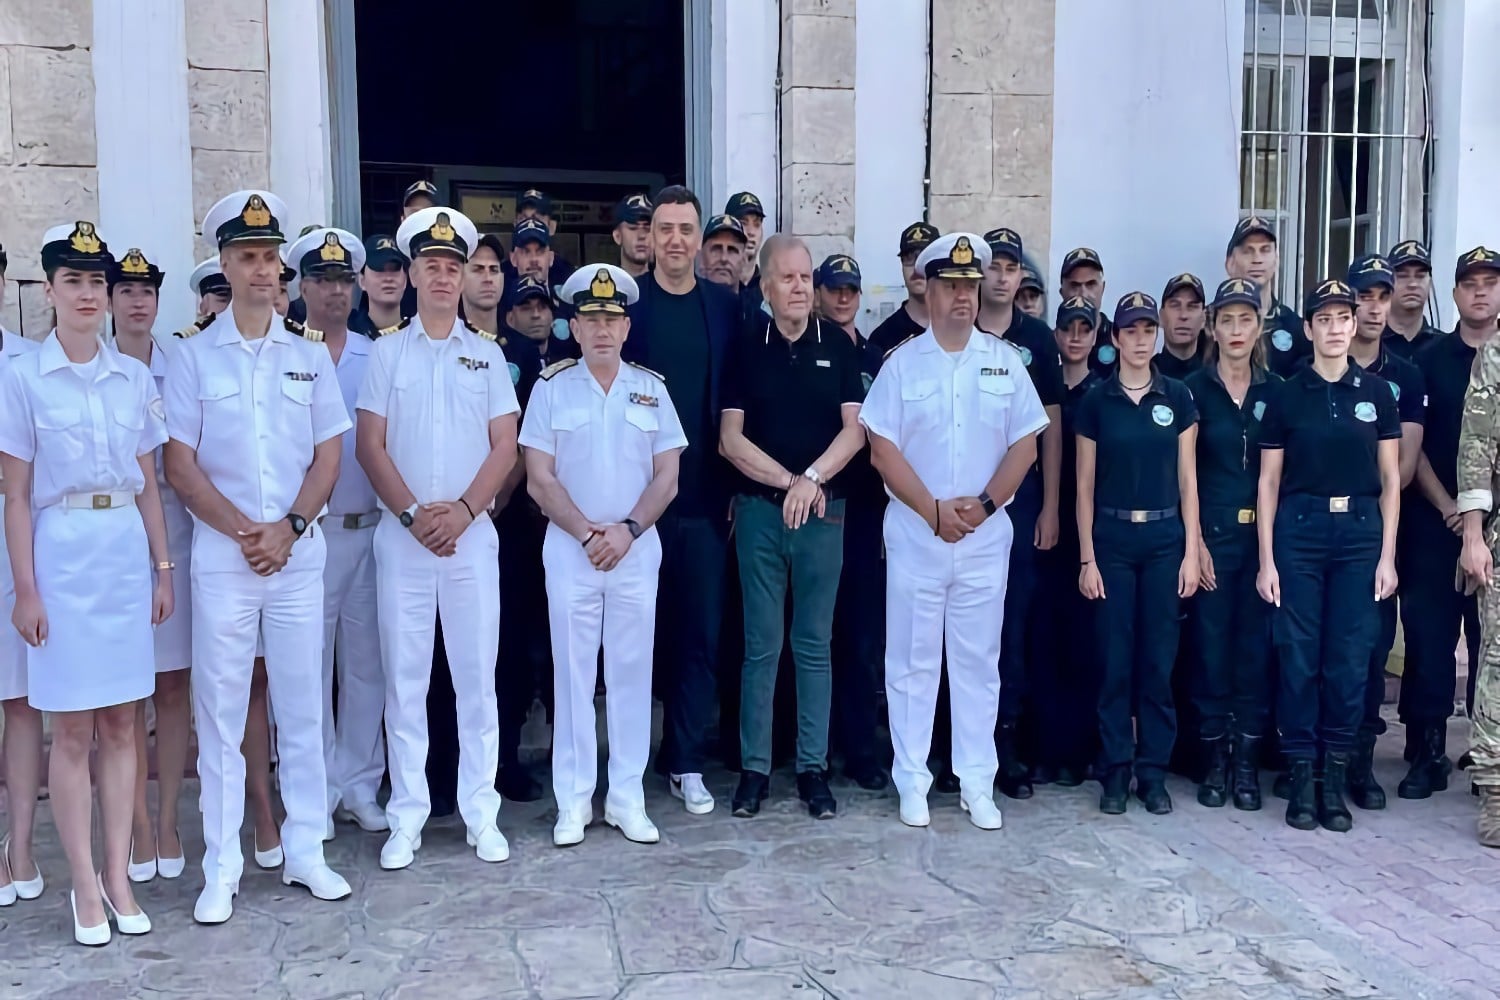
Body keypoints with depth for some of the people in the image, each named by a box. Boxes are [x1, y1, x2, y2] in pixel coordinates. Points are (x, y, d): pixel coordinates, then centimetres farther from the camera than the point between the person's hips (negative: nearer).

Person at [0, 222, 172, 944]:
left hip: (127, 553, 3)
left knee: (120, 724, 8)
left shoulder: (135, 377, 8)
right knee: (72, 730, 2)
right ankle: (85, 885, 12)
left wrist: (162, 568, 8)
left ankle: (118, 875, 17)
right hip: (62, 554, -3)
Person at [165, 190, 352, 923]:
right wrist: (244, 531, -11)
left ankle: (305, 851, 18)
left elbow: (327, 456, 5)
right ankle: (221, 869, 11)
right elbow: (180, 465, -2)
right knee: (220, 710, 2)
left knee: (303, 705, 7)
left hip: (299, 554, 2)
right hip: (221, 556, -2)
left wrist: (289, 527, -9)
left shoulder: (311, 358, 8)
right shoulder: (193, 358, 2)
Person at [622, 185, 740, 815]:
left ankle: (686, 762, 18)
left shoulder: (725, 308, 6)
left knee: (701, 633, 6)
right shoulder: (626, 302, -1)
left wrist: (736, 486, 2)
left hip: (704, 498, 2)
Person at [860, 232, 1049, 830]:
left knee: (978, 662, 8)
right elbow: (882, 449, -5)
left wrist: (984, 503, -11)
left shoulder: (1004, 361, 5)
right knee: (912, 662, 5)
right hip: (915, 534, -1)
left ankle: (977, 785, 17)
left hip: (986, 535, 2)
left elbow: (1025, 445, 3)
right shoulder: (902, 362, 0)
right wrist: (934, 511, -13)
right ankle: (912, 782, 14)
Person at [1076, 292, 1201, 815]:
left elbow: (1187, 479, 4)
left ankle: (1154, 771, 14)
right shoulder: (1095, 402, 1)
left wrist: (1191, 550, -2)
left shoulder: (1177, 398, 3)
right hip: (1112, 537, -1)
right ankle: (1115, 770, 11)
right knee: (1115, 658, 2)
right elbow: (1085, 485, 1)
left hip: (1165, 537, 1)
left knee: (1159, 657, 4)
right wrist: (1087, 558, -4)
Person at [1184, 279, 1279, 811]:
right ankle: (1214, 760, 12)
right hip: (1212, 531, -2)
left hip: (1263, 531, 2)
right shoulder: (1195, 388, 0)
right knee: (1211, 645, 1)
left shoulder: (1274, 391, 7)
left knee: (1255, 646, 4)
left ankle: (1246, 761, 13)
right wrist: (1195, 543, -8)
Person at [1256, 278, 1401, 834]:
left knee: (1351, 658, 2)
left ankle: (1336, 776, 13)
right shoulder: (1286, 396, 3)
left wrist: (1387, 555, 0)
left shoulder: (1376, 393, 6)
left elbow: (1390, 480, 7)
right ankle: (1301, 773, 11)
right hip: (1299, 531, -1)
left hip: (1360, 532, 1)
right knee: (1299, 656, 0)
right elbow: (1268, 482, 3)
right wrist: (1266, 560, -2)